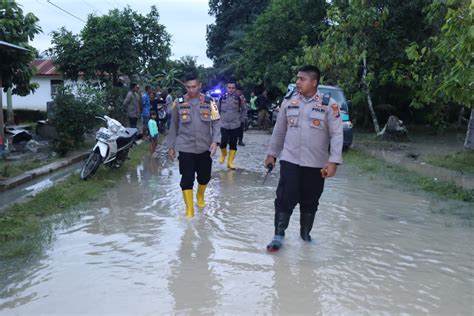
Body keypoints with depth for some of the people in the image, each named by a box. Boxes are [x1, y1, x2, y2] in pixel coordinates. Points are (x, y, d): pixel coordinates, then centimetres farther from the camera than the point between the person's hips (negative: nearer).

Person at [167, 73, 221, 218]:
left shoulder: (209, 102, 0)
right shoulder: (179, 103, 1)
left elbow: (216, 123, -2)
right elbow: (173, 126, 7)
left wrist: (215, 141, -17)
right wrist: (171, 146, 6)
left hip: (204, 147, 1)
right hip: (185, 148, -1)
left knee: (204, 176, 12)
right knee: (187, 178, -3)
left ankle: (200, 196, 43)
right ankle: (189, 209, 9)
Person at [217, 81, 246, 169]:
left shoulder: (238, 98, -2)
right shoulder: (222, 98, -1)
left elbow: (243, 110, 11)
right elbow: (218, 109, 14)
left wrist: (240, 119, 5)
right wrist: (221, 118, 10)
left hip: (235, 126, 0)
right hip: (224, 125, 0)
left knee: (233, 144, 3)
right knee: (223, 142, -7)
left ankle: (230, 162, 12)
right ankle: (223, 154, 24)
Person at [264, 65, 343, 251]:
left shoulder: (328, 104, -6)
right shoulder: (289, 101, 3)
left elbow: (337, 134, -8)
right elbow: (279, 130, 11)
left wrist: (333, 161, -16)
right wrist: (272, 153, 12)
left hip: (316, 164, -1)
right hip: (289, 160, 1)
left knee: (310, 202, 13)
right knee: (285, 199, -2)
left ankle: (305, 233, 32)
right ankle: (278, 235, 10)